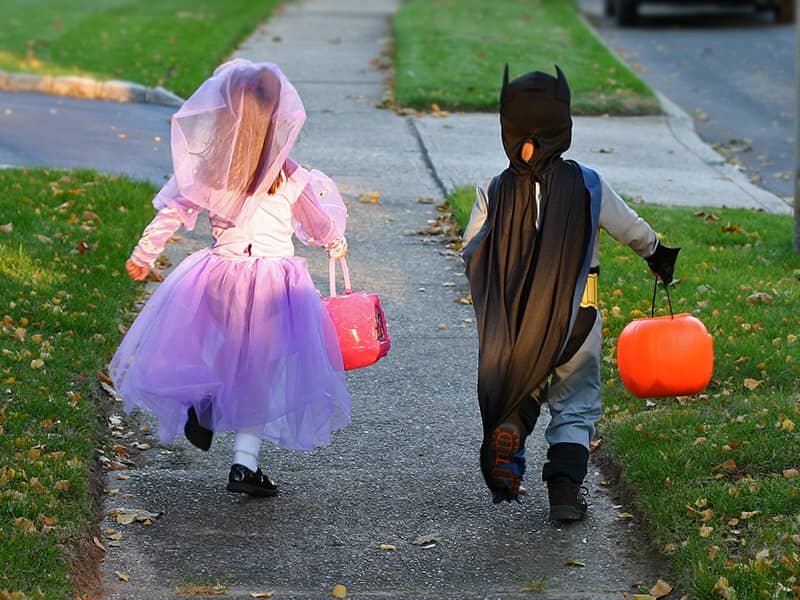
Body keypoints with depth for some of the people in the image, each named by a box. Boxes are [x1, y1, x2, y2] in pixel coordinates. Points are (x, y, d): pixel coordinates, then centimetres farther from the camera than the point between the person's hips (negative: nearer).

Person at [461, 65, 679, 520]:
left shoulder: (495, 192, -6)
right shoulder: (589, 185, -8)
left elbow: (470, 251, -5)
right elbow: (632, 229, 4)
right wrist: (658, 254, 24)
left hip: (513, 318, 1)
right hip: (576, 314, -1)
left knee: (525, 392, 23)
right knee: (576, 404, 9)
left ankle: (509, 428, -6)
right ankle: (565, 485, -4)